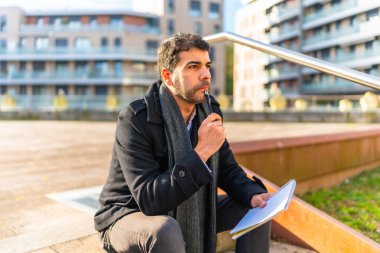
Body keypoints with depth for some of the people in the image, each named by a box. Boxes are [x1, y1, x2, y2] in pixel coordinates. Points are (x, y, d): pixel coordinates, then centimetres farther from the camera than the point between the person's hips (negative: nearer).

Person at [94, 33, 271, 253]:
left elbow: (228, 170, 0)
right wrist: (201, 152, -36)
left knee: (255, 210, -5)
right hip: (129, 216, -5)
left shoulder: (209, 112, -7)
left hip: (186, 212, 6)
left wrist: (253, 195, -20)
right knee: (166, 231, -38)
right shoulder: (135, 119, -26)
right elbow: (149, 199, -32)